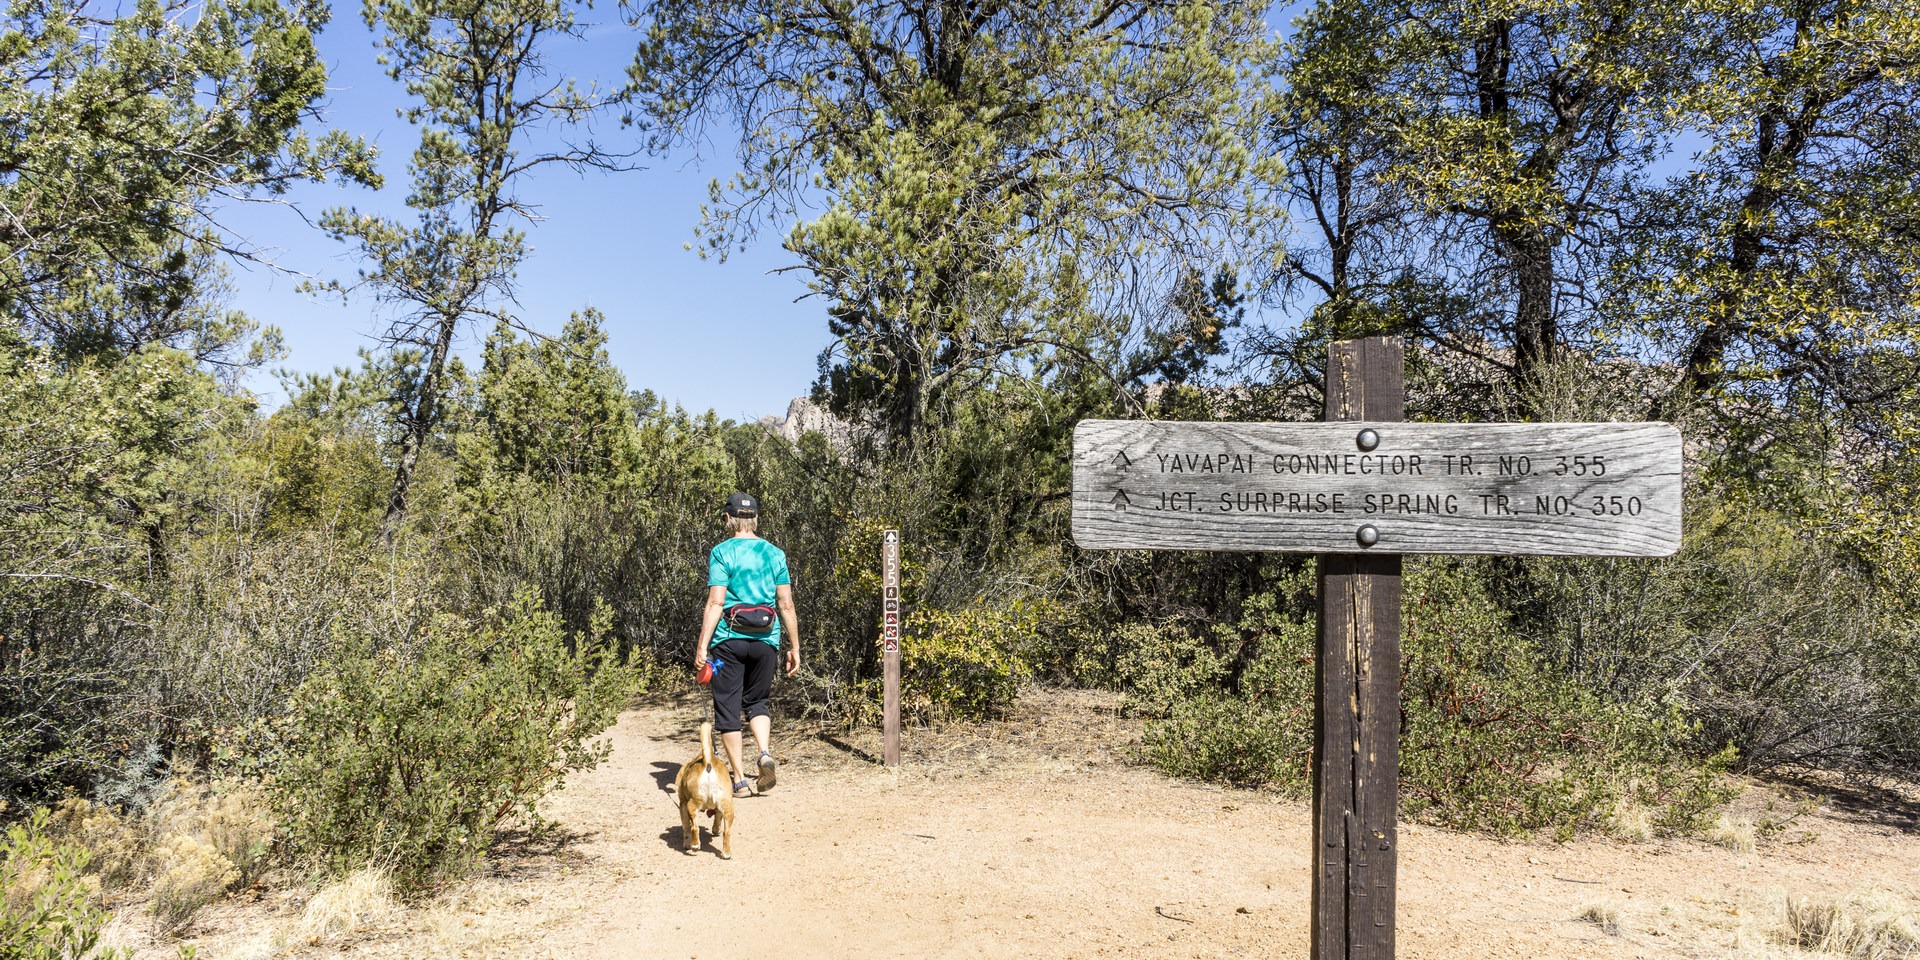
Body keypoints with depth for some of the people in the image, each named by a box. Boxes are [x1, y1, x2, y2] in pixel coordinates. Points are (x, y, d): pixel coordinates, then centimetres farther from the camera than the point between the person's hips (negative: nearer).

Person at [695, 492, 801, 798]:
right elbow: (786, 605, 5)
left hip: (728, 639, -3)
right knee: (756, 702, 20)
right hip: (766, 639, 4)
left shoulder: (722, 552, -4)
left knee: (728, 709, 6)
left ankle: (740, 780, 6)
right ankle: (765, 753, -5)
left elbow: (715, 603, -12)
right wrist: (794, 648, 10)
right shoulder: (775, 554, 7)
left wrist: (702, 646, -11)